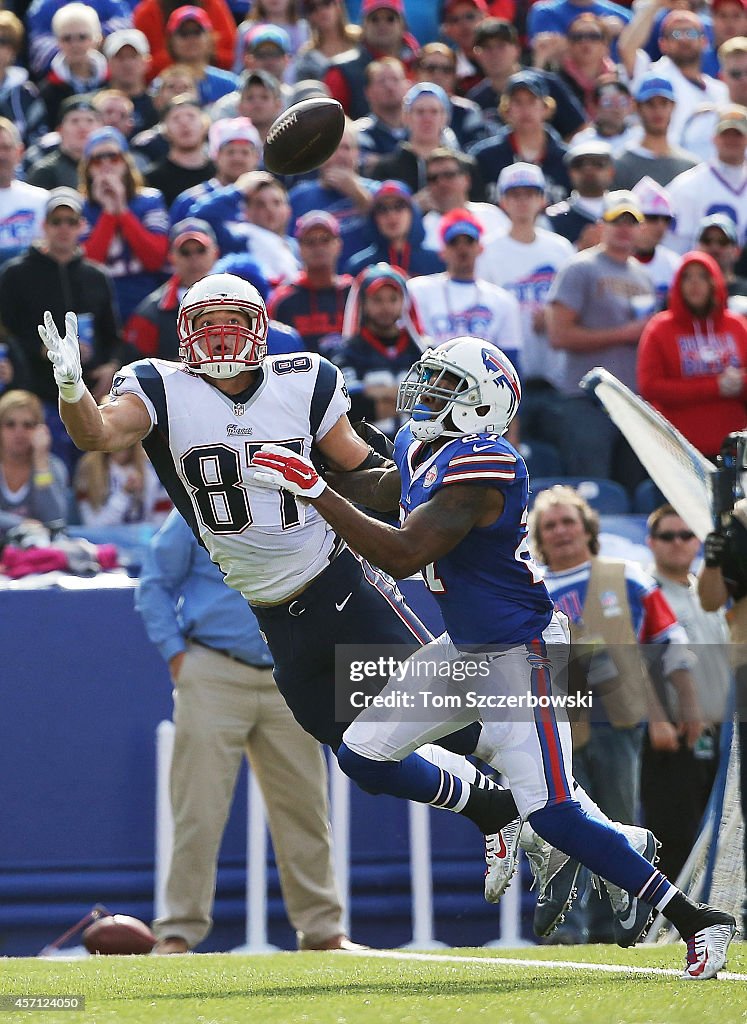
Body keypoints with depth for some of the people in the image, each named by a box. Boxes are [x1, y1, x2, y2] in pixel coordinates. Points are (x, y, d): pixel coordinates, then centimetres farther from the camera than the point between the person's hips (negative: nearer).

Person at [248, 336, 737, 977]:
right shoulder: (418, 448, 3)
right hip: (465, 650, 9)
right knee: (365, 756, 7)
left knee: (552, 812, -17)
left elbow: (403, 555, -34)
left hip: (520, 653, -9)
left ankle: (696, 921, -8)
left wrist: (315, 491, -34)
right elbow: (387, 490, 27)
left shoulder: (482, 469, -26)